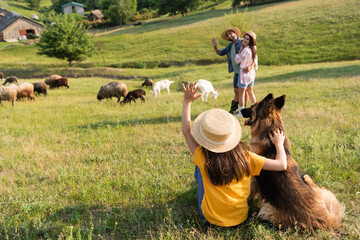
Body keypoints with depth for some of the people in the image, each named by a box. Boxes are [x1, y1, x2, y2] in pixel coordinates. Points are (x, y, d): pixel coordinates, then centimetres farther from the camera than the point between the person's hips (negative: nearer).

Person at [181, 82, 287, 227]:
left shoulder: (204, 159, -22)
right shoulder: (245, 157, -20)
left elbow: (186, 131, -9)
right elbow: (282, 165, -13)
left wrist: (187, 102, -5)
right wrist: (279, 144, 5)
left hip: (211, 217, -2)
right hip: (240, 217, 2)